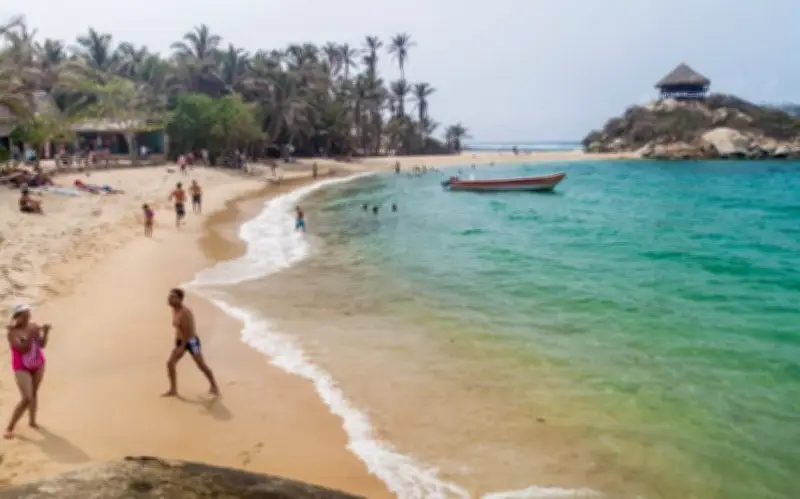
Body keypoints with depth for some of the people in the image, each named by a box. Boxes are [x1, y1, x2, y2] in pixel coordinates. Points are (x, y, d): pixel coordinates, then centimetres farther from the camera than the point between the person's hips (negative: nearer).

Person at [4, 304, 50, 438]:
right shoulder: (13, 332, -18)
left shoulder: (33, 327, -7)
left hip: (38, 364, 4)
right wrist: (31, 336, -36)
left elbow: (42, 345, -6)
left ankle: (32, 420, 32)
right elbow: (22, 349, -28)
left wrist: (45, 332, -21)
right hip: (22, 368, -4)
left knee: (34, 393, 15)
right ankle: (9, 427, 2)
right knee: (26, 399, -11)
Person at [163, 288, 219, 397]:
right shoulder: (174, 311, 4)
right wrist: (177, 343, 20)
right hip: (181, 341, 8)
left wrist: (182, 346, -26)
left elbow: (189, 331, -25)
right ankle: (173, 390, 10)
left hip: (191, 341, -8)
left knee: (201, 365, 3)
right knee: (170, 363, 0)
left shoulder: (185, 312, -24)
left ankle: (214, 387, 19)